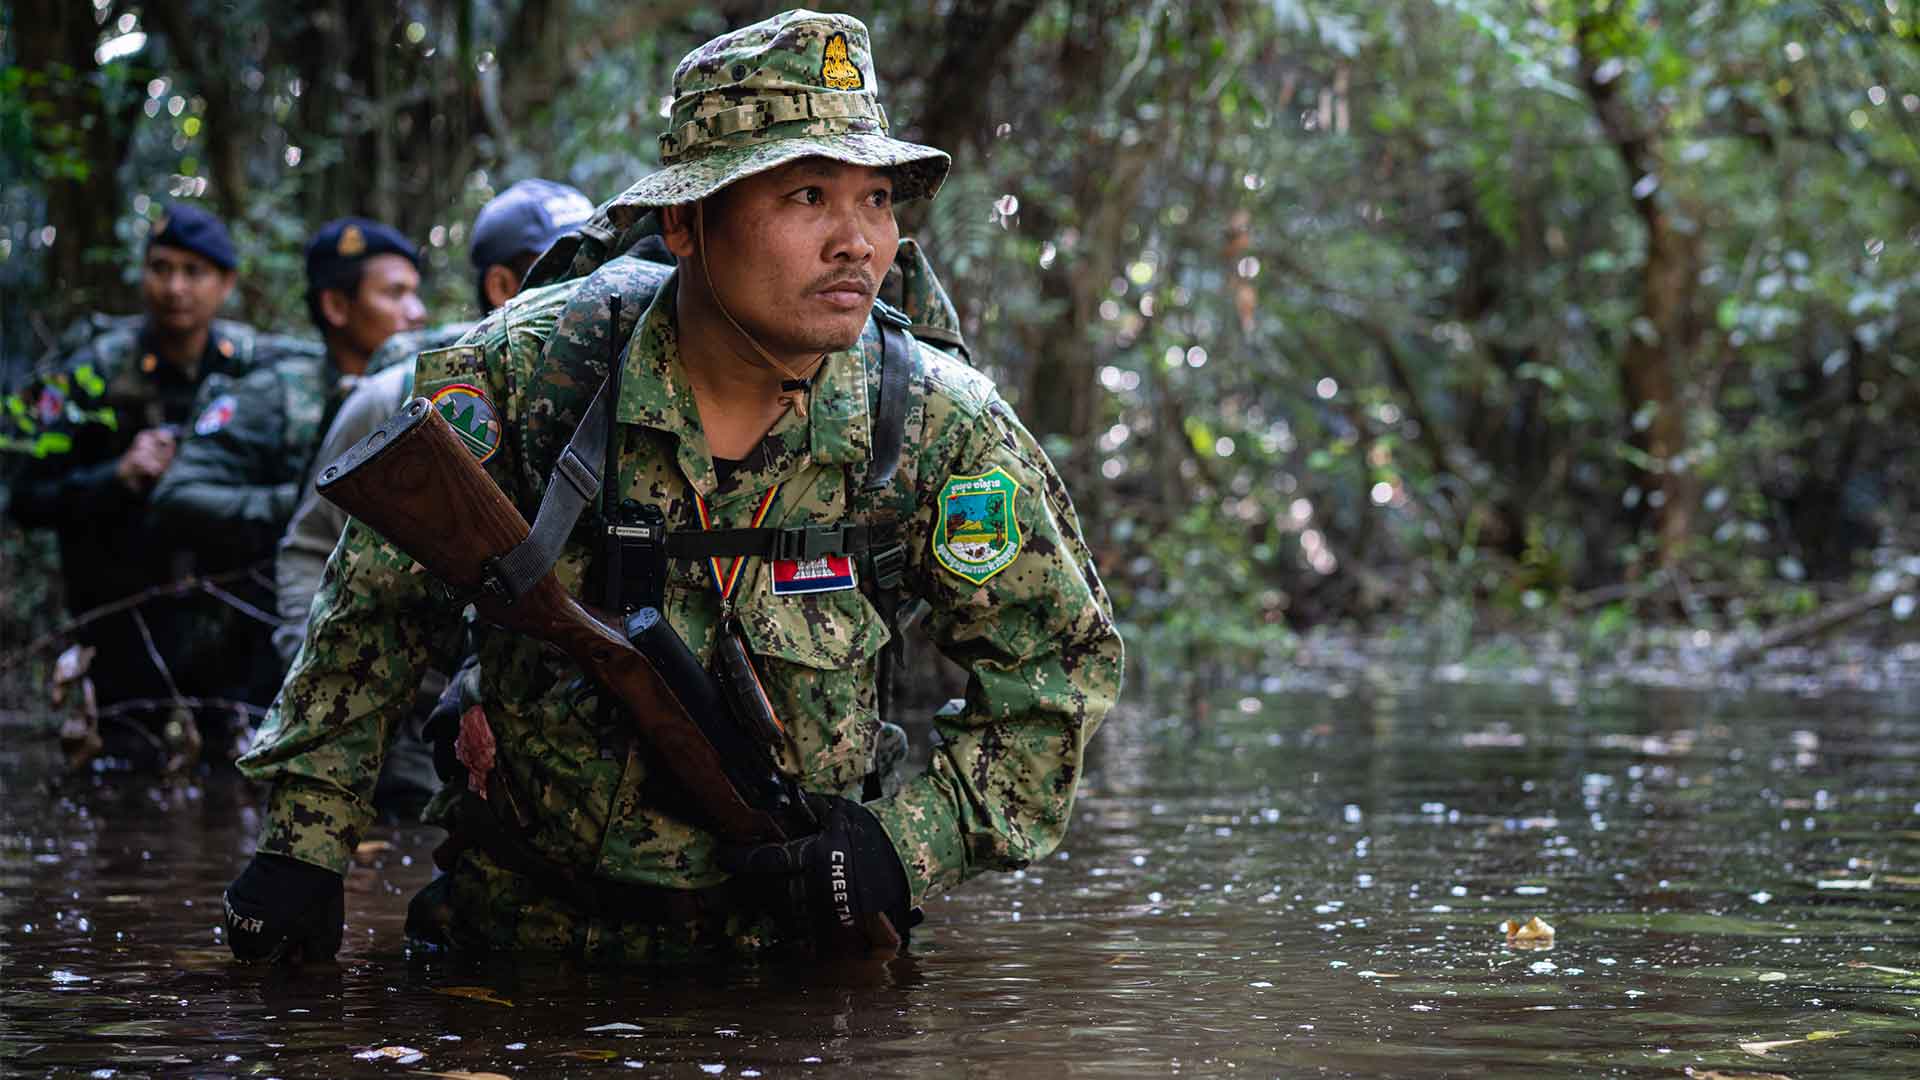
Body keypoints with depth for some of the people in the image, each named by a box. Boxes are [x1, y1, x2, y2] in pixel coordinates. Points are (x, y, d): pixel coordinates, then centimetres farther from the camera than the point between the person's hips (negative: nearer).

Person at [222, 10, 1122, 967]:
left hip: (794, 937, 0)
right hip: (526, 928, 0)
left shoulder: (942, 431, -12)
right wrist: (304, 842, -2)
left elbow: (1057, 668, 1)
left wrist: (910, 845, -12)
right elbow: (379, 605, 1)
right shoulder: (525, 375, -14)